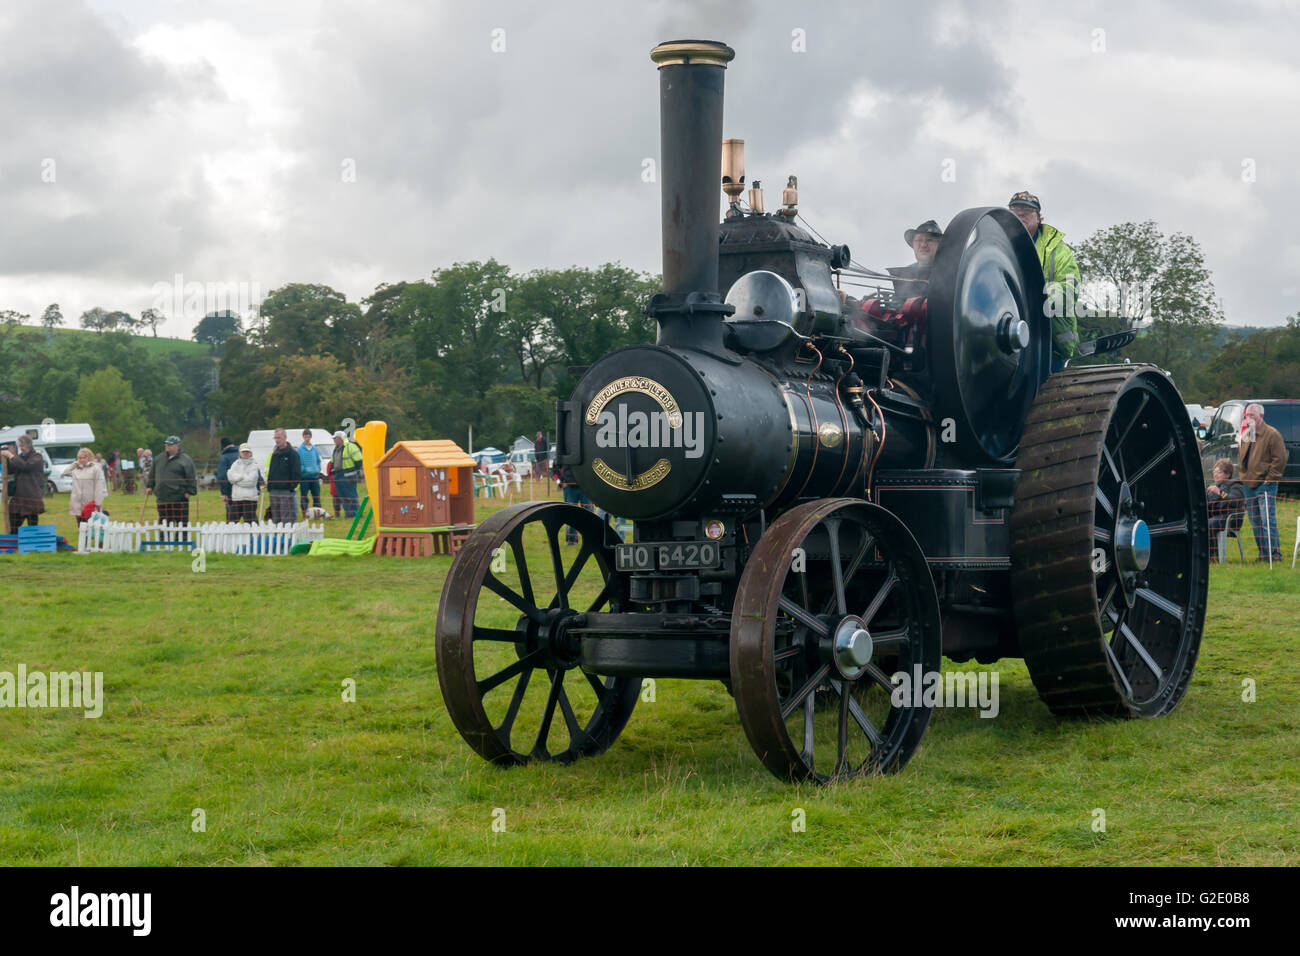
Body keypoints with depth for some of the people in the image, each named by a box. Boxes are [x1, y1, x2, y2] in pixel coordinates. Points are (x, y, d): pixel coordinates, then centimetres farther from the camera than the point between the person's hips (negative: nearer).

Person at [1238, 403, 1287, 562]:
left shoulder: (1272, 434, -7)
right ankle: (1263, 553, 15)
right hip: (1249, 485, 8)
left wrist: (1270, 478, -13)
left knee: (1267, 520, -12)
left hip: (1265, 485, -8)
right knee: (1255, 522, 9)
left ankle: (1274, 552, -10)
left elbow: (1280, 459, -11)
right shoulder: (1246, 435, 16)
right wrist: (1243, 476, 13)